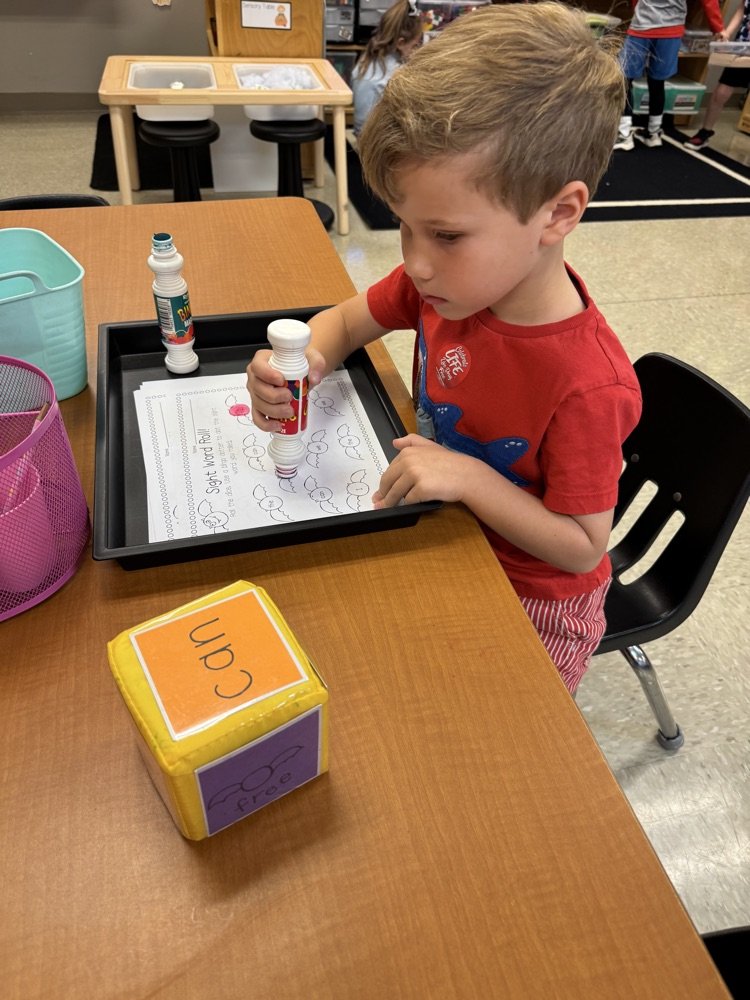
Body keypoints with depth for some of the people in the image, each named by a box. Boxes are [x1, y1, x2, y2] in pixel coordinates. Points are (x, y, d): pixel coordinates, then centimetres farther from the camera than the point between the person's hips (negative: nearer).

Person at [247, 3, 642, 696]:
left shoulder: (585, 386, -33)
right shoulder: (446, 279, -14)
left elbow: (582, 547, -23)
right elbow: (345, 320, 2)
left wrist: (469, 477, -34)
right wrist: (304, 364, -21)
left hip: (530, 600, -5)